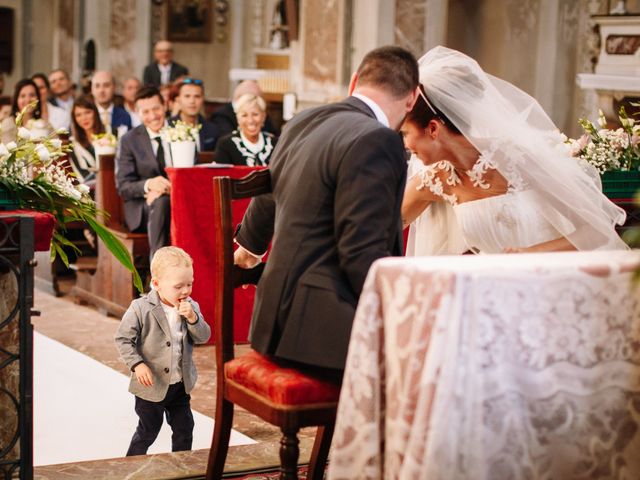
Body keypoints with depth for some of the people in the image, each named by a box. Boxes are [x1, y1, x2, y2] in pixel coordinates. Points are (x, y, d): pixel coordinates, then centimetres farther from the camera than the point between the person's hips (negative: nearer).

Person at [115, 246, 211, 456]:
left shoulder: (191, 307, -4)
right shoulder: (141, 308, -18)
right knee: (148, 431, 8)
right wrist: (137, 364, -23)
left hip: (180, 384, 5)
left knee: (184, 429, 14)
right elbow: (123, 339, -13)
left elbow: (203, 337, -5)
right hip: (151, 385, -5)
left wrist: (192, 318, -23)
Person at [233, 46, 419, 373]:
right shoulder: (375, 140, -15)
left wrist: (249, 245, 49)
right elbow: (363, 255, -22)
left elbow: (266, 199, 30)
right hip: (327, 329, -10)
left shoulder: (302, 123, 12)